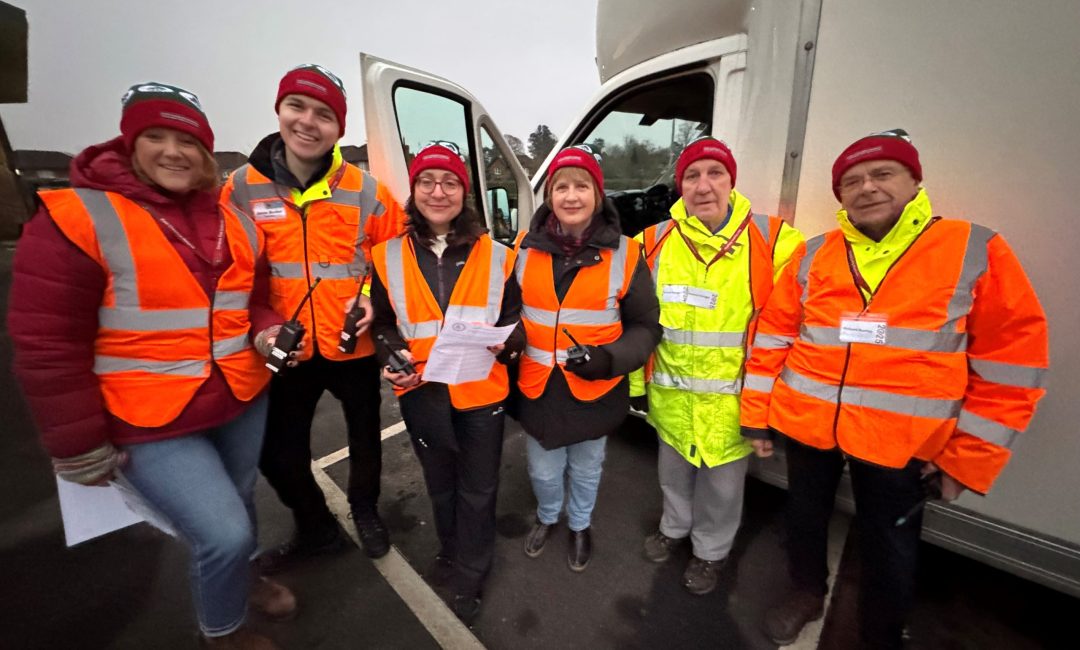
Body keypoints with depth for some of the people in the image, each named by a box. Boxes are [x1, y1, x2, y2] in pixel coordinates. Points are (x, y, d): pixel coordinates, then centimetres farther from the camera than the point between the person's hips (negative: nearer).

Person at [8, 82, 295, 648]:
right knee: (223, 532, -5)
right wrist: (80, 448, -9)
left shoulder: (233, 222, 4)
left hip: (243, 401, 6)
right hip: (151, 424, -5)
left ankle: (241, 577, 55)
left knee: (240, 502, 24)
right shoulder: (75, 219, -13)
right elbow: (47, 347, -12)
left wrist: (266, 332, -10)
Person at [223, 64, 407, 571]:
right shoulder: (241, 187, -3)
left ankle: (365, 510, 49)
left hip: (355, 344, -1)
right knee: (278, 454, 13)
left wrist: (374, 295, -14)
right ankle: (316, 529, 42)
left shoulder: (365, 189, -5)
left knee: (365, 437, 18)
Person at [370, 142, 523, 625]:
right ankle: (451, 555, 52)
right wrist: (392, 357, -11)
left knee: (477, 490, 15)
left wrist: (507, 342, -18)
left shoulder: (496, 255, -4)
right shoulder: (388, 257, 0)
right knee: (441, 486, 24)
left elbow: (516, 318, 2)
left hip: (482, 393, -1)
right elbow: (383, 323, 8)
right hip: (422, 395, 2)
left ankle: (468, 575, 41)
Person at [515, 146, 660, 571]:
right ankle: (547, 517, 55)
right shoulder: (525, 249, -3)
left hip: (595, 390, -1)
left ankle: (580, 526, 54)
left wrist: (610, 359, -21)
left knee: (585, 470, 23)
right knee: (543, 471, 21)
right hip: (538, 388, 2)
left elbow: (645, 327, -5)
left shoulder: (624, 254, -9)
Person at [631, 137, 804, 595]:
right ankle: (675, 526, 54)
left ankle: (710, 550, 47)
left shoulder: (775, 242, -12)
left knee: (722, 483, 19)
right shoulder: (654, 242, -5)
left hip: (733, 396, -2)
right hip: (671, 392, 2)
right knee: (673, 469, 25)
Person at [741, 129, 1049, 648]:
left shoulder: (977, 252, -4)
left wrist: (966, 458, -5)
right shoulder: (814, 256, 1)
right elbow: (772, 337, 2)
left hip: (901, 442, -1)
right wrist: (757, 416, 2)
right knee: (805, 517, 20)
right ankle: (807, 593, 48)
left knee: (887, 547, 16)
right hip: (806, 425, 2)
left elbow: (1012, 362, -3)